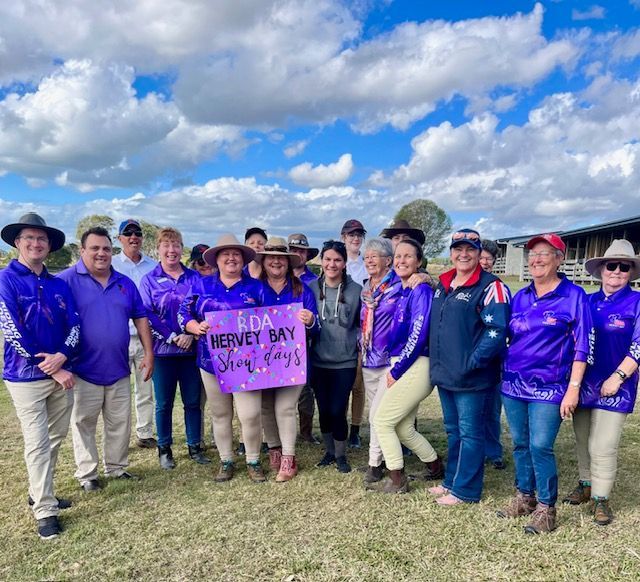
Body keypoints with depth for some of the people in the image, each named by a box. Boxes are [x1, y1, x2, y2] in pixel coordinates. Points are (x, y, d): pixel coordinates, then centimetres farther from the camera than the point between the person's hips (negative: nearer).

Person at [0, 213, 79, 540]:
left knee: (56, 439, 14)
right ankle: (44, 512, 11)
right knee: (38, 443, -1)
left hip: (61, 373, 5)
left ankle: (39, 493, 33)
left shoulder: (58, 285, 7)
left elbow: (74, 325, 4)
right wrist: (53, 370, -14)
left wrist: (62, 356, -16)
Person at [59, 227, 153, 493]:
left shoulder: (125, 283, 7)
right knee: (84, 424, 9)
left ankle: (117, 467, 31)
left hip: (118, 370, 5)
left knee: (120, 423, 14)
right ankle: (86, 474, 24)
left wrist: (148, 353, 6)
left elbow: (140, 318, 11)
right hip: (83, 371, -4)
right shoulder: (67, 280, -8)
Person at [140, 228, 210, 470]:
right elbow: (147, 316, -5)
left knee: (193, 401, 8)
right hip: (163, 350, -1)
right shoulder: (149, 280, 2)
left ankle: (194, 447, 22)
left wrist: (191, 334, -11)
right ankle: (164, 449, 23)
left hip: (192, 349, 1)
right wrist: (173, 338, -14)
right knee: (164, 403, 8)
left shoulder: (194, 277, 7)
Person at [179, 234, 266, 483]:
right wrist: (196, 327, -13)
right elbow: (183, 313, 6)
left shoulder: (255, 287, 5)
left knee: (250, 414, -5)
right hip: (212, 360, 2)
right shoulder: (202, 285, 8)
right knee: (220, 414, 12)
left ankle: (253, 462, 17)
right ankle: (226, 461, 28)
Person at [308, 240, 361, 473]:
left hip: (345, 362, -2)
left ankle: (341, 455, 23)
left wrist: (360, 342, -6)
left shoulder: (356, 290, -5)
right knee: (323, 409, 12)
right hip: (318, 361, 2)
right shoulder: (311, 288, -1)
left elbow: (360, 323, 6)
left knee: (337, 411, -1)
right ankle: (329, 451, 34)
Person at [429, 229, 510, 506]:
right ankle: (451, 481, 34)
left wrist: (471, 364, -20)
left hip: (471, 377, -7)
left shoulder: (490, 286, -12)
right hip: (444, 374, 8)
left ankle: (465, 489, 19)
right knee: (452, 431, 19)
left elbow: (496, 331, -19)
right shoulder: (443, 284, 12)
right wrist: (436, 362, 14)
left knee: (469, 433, 5)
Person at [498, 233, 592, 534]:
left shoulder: (573, 296, -5)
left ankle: (546, 509, 12)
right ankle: (524, 498, 29)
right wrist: (501, 375, 10)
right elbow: (504, 336, 15)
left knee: (540, 447, -6)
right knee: (520, 444, 12)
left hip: (548, 387, -5)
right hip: (513, 384, 5)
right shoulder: (520, 297, 9)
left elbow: (582, 346, -7)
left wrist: (573, 388, -12)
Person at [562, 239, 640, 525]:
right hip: (583, 383, 5)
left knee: (602, 448, -2)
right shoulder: (587, 302, 8)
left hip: (613, 386, -4)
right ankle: (586, 485, 33)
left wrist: (617, 377, -17)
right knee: (582, 442, 15)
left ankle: (601, 498, 14)